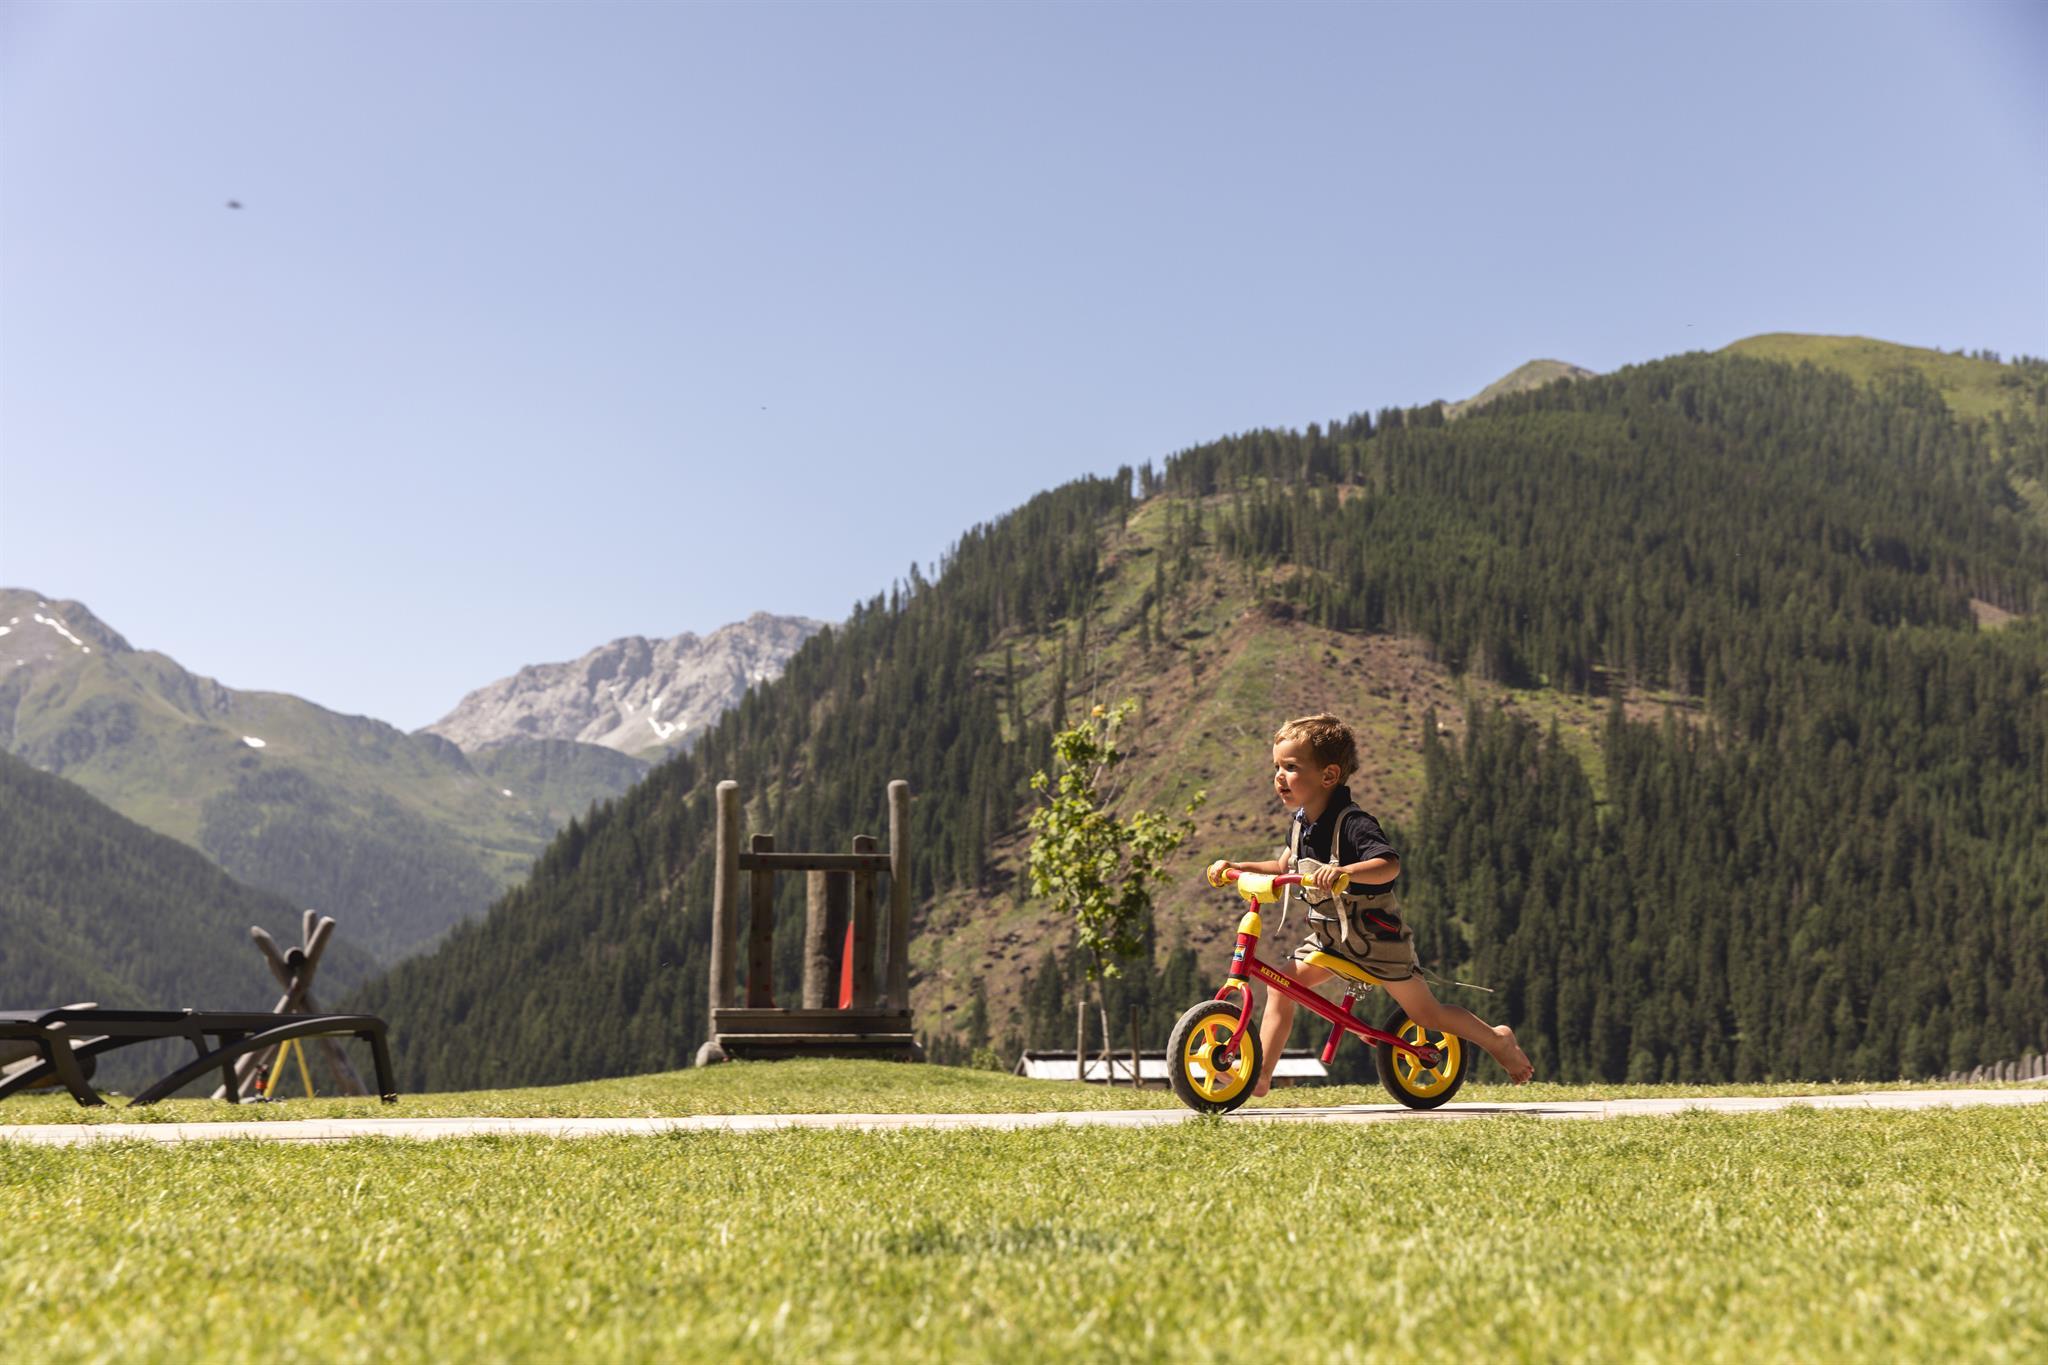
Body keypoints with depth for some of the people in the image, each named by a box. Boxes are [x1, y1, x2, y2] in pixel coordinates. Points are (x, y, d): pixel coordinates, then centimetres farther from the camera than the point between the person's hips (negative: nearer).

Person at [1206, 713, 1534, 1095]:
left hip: (1376, 937, -7)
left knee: (1426, 1014, 1)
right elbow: (1285, 866, 18)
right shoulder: (1299, 823, 0)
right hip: (1327, 936, 7)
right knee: (1281, 986, -9)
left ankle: (1498, 1039, 25)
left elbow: (1389, 865, -39)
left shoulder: (1352, 823, -25)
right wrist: (1236, 867, 7)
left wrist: (1343, 871, -55)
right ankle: (1260, 1075, -6)